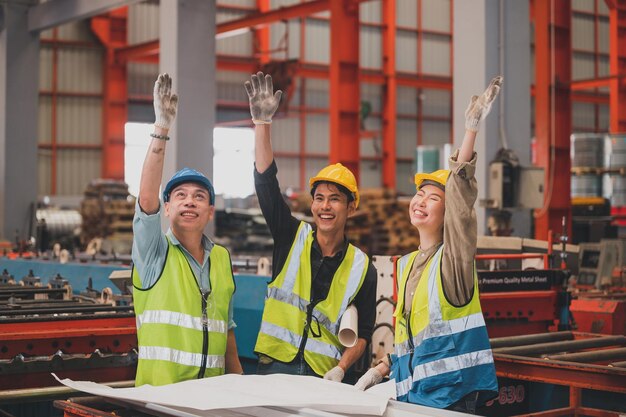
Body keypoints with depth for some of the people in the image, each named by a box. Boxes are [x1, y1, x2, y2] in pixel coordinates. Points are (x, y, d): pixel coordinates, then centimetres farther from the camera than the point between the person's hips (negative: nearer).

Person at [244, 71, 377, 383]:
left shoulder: (362, 268, 5)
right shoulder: (292, 237, 5)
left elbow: (362, 333, 7)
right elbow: (265, 181, -4)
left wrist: (340, 369, -11)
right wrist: (262, 122, -14)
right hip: (275, 367, 0)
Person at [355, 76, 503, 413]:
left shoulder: (452, 257, -4)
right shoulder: (405, 264, 15)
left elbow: (460, 199, -21)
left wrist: (471, 130, -30)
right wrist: (382, 369, 16)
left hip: (450, 394, -7)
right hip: (410, 394, 7)